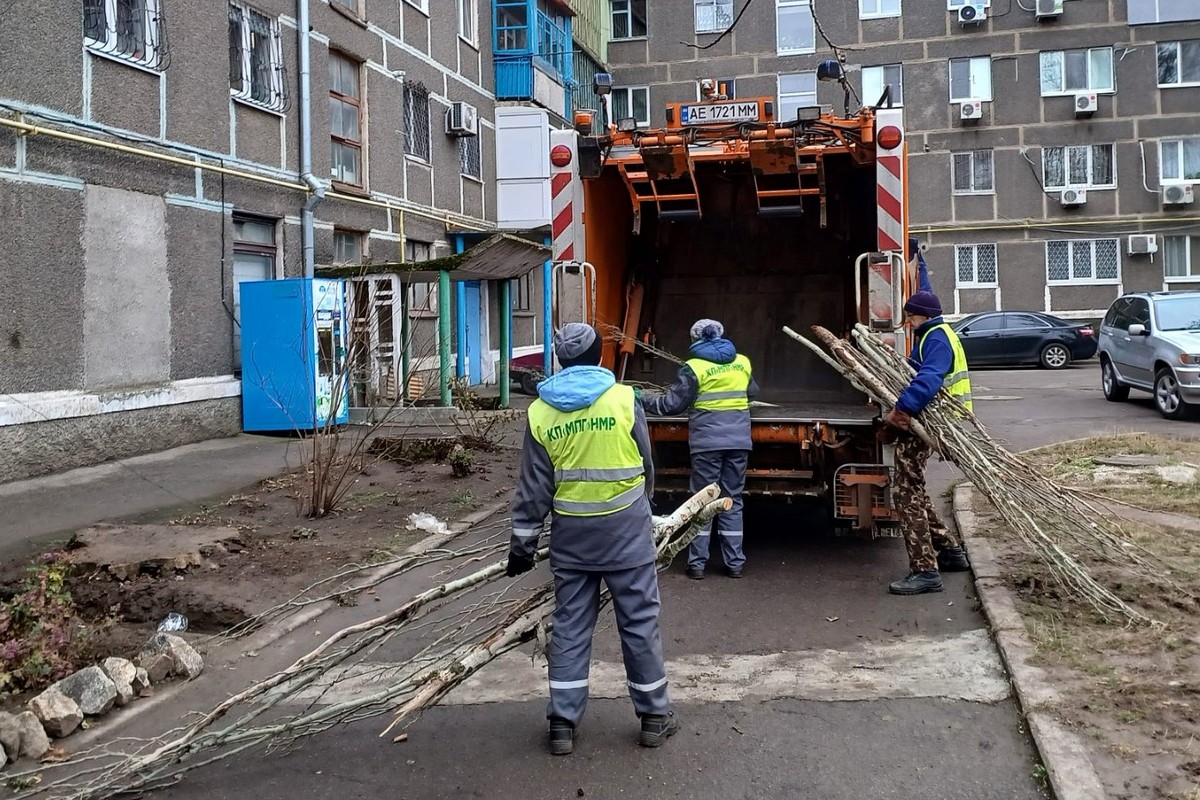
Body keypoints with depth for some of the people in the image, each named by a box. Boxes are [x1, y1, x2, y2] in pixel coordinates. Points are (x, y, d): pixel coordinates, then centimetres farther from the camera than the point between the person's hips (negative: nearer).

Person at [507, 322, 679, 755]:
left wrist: (522, 543, 7)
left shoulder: (541, 411, -2)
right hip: (625, 530, -2)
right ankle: (654, 715, 20)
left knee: (570, 625, 11)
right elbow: (646, 466, 3)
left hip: (571, 533, 2)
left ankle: (562, 723, 14)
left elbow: (533, 487, 0)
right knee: (639, 621, 9)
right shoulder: (624, 399, -8)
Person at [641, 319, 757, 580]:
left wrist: (643, 400, 5)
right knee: (733, 500, 11)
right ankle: (735, 563, 13)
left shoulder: (694, 367, -6)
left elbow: (672, 404, -7)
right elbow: (752, 392, 24)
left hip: (707, 443, -3)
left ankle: (697, 563, 5)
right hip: (739, 441, 4)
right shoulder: (742, 362, 7)